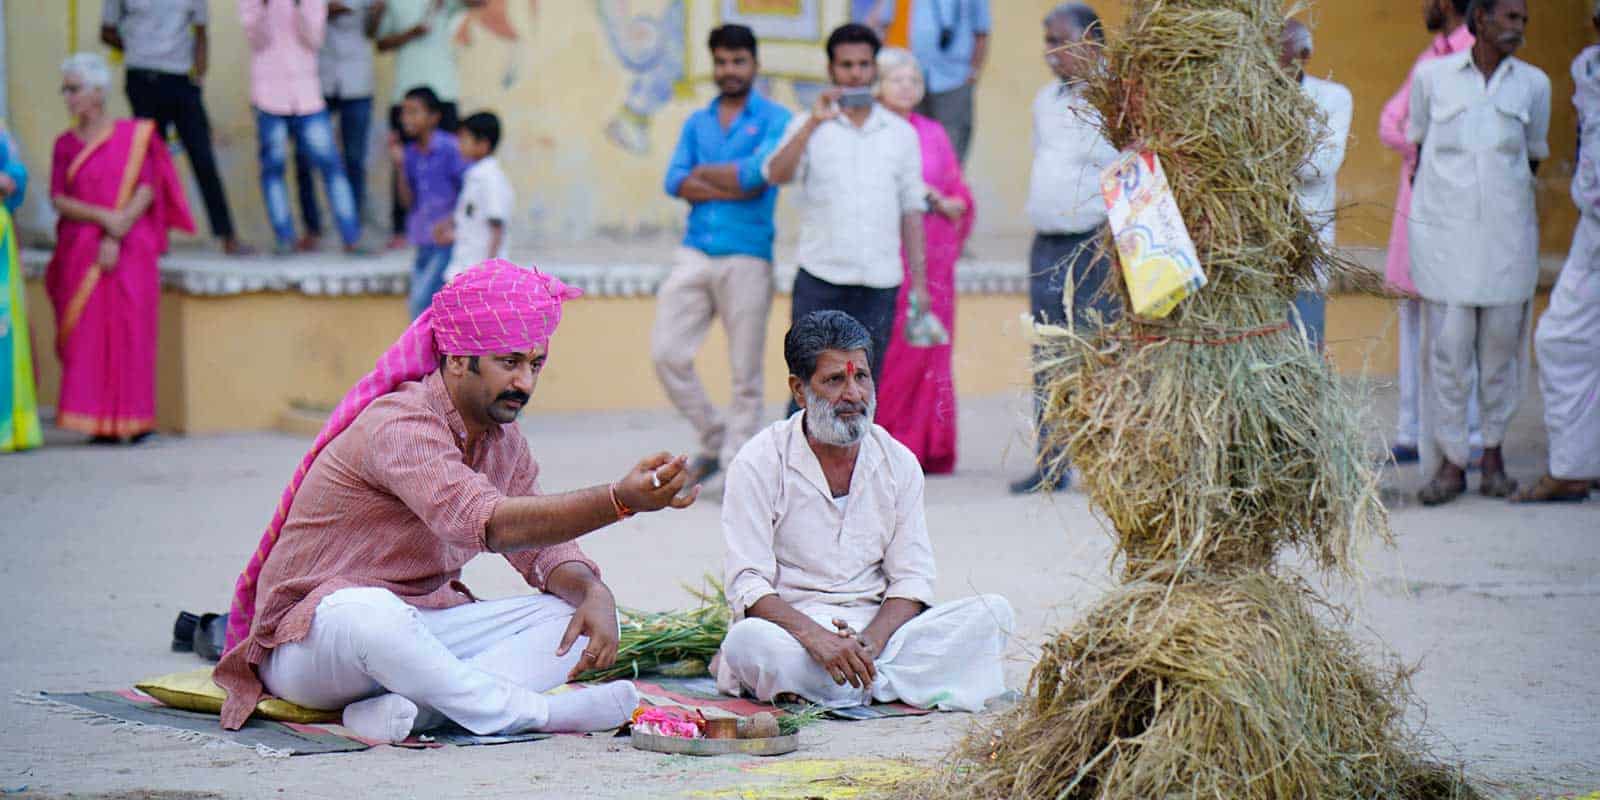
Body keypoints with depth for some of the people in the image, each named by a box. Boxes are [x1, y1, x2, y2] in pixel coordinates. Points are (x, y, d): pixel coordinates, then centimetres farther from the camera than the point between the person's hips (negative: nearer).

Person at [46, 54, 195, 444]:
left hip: (130, 249, -2)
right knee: (87, 333, -4)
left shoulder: (135, 135, 3)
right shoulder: (65, 144, 10)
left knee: (132, 329, -6)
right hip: (80, 249, 2)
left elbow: (147, 190, -4)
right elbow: (58, 199, 1)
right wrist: (104, 217, -15)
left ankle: (135, 418, -1)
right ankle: (98, 421, -2)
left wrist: (116, 236, -14)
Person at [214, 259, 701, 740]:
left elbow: (543, 549, 9)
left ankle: (405, 709, -30)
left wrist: (595, 594, -16)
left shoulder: (502, 441, 8)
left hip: (416, 629, 8)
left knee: (568, 619, -10)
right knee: (364, 611, -42)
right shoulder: (398, 427, -22)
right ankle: (534, 711, -29)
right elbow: (483, 523, -37)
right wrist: (620, 500, -47)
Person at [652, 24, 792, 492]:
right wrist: (733, 187, -9)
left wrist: (703, 173, -1)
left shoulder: (774, 120, 2)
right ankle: (713, 441, 15)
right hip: (694, 254, 4)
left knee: (745, 373, -2)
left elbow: (758, 171, -14)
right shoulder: (696, 123, 16)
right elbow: (675, 182, 3)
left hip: (747, 257, -4)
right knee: (667, 353, -3)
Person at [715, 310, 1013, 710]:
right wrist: (816, 638, -29)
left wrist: (870, 641, -18)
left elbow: (912, 579, 4)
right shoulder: (759, 463, -3)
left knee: (993, 612, -18)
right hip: (792, 629, -4)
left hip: (879, 629, 4)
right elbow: (747, 584, -11)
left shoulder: (899, 463, 9)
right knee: (748, 641, -38)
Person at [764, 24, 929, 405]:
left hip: (880, 283, 2)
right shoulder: (809, 126, 5)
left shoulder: (901, 133, 12)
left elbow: (911, 209, 13)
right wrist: (814, 123, -22)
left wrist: (919, 280, 9)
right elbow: (776, 174, -13)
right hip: (820, 279, -2)